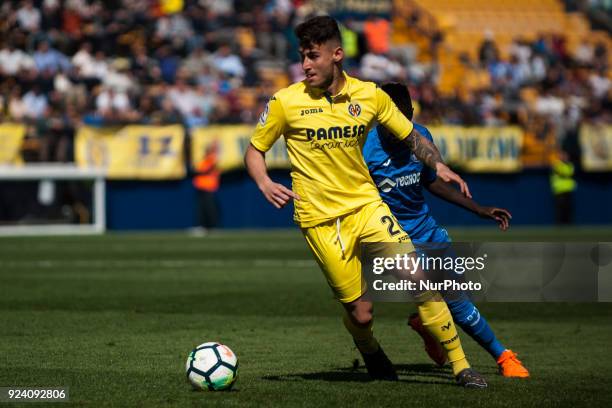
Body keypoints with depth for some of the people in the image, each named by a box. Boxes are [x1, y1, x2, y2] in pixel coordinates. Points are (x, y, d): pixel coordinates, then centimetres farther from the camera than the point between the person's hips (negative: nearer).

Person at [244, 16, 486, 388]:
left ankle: (461, 367, -1)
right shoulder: (286, 102, -7)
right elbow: (255, 150, 4)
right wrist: (265, 184, -16)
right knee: (360, 314, -3)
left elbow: (412, 136, 10)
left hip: (367, 204, 2)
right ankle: (370, 352, 35)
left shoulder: (370, 95, -1)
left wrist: (439, 165, -8)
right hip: (321, 220, -2)